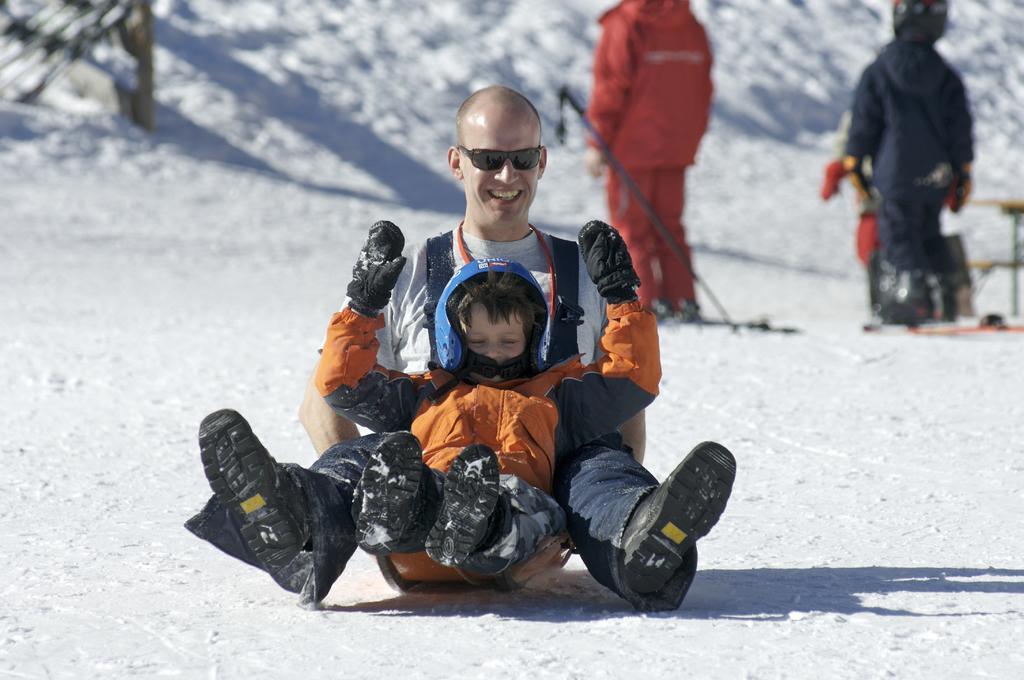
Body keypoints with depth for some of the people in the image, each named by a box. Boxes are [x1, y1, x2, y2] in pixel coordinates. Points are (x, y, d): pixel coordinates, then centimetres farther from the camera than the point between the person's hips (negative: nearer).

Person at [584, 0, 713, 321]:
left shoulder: (623, 26, -10)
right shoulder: (694, 29, 7)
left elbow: (610, 89, -12)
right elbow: (703, 91, 12)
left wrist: (597, 143, -7)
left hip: (633, 147, -5)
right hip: (677, 149, 5)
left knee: (631, 227, 3)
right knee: (669, 225, 15)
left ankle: (649, 302, -5)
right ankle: (684, 300, 8)